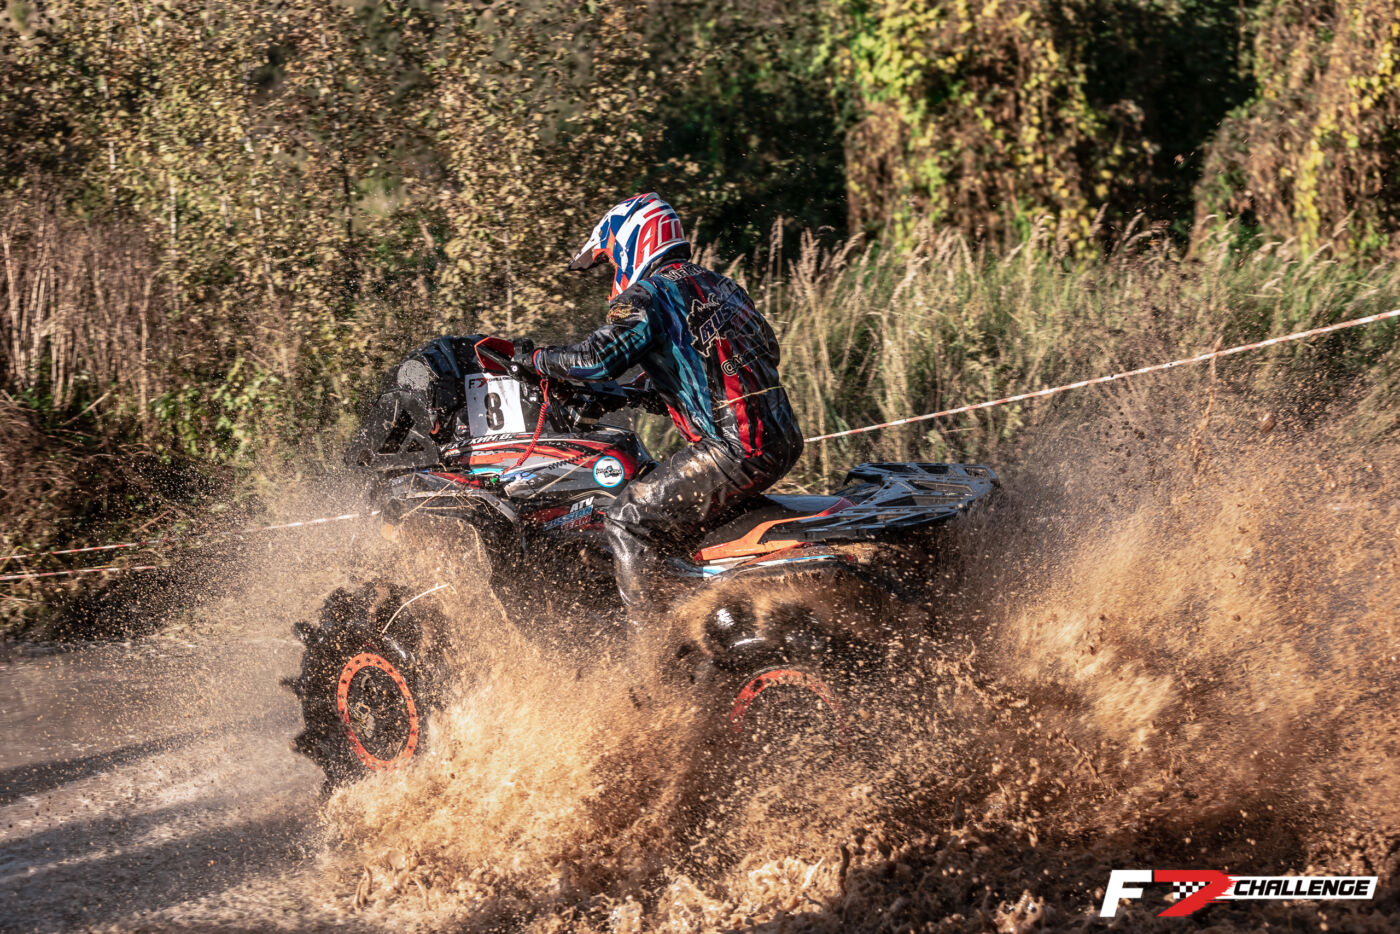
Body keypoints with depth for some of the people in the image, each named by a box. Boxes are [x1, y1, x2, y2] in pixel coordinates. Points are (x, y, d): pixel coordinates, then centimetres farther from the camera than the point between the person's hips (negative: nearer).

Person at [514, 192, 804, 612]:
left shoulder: (649, 295, -6)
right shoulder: (720, 284, 21)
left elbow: (599, 357, -21)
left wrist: (534, 359, -2)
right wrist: (652, 383, 37)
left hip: (736, 450, -9)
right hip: (785, 440, 9)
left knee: (627, 521, -4)